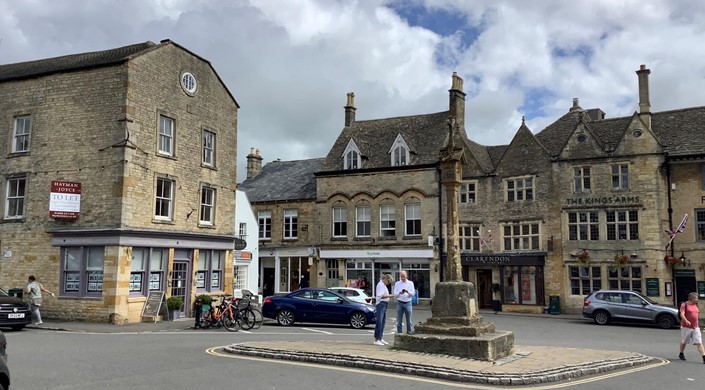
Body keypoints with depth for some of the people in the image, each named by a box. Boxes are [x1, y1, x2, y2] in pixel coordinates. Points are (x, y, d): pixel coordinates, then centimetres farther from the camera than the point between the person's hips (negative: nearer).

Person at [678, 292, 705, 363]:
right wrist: (686, 321, -36)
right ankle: (681, 354, 31)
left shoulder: (695, 305, 12)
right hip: (686, 327, -5)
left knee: (699, 343, -4)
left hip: (696, 328, 5)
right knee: (684, 342, 11)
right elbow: (682, 314, -20)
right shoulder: (684, 305, -9)